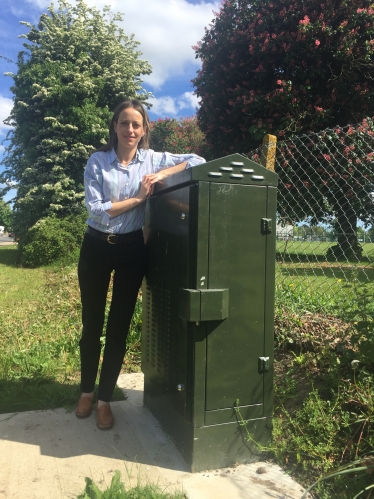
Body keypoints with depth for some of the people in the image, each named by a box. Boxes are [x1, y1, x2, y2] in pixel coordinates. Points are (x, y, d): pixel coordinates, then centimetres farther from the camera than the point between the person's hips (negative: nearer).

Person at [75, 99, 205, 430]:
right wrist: (138, 198, -16)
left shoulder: (153, 159, 1)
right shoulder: (97, 161, -3)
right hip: (96, 246, 0)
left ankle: (105, 399, 22)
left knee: (119, 325, 6)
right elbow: (95, 209, -13)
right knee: (91, 323, 11)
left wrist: (159, 175, -16)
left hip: (132, 249, 1)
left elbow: (197, 160, -5)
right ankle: (87, 391, 32)